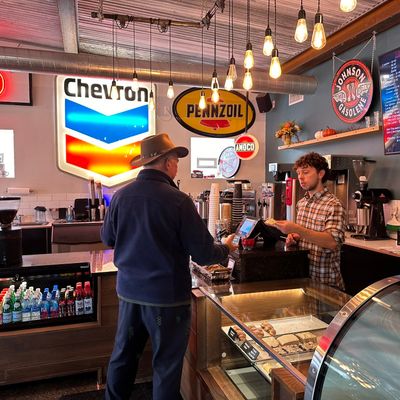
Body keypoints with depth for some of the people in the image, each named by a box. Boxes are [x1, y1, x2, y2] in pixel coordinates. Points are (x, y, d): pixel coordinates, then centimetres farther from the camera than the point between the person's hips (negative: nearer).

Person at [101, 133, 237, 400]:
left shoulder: (120, 196, -6)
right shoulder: (179, 201, -19)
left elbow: (107, 238, 9)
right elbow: (204, 254, -15)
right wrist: (226, 249, 6)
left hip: (129, 290, 5)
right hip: (167, 295, -5)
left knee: (123, 355, 22)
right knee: (167, 364, 14)